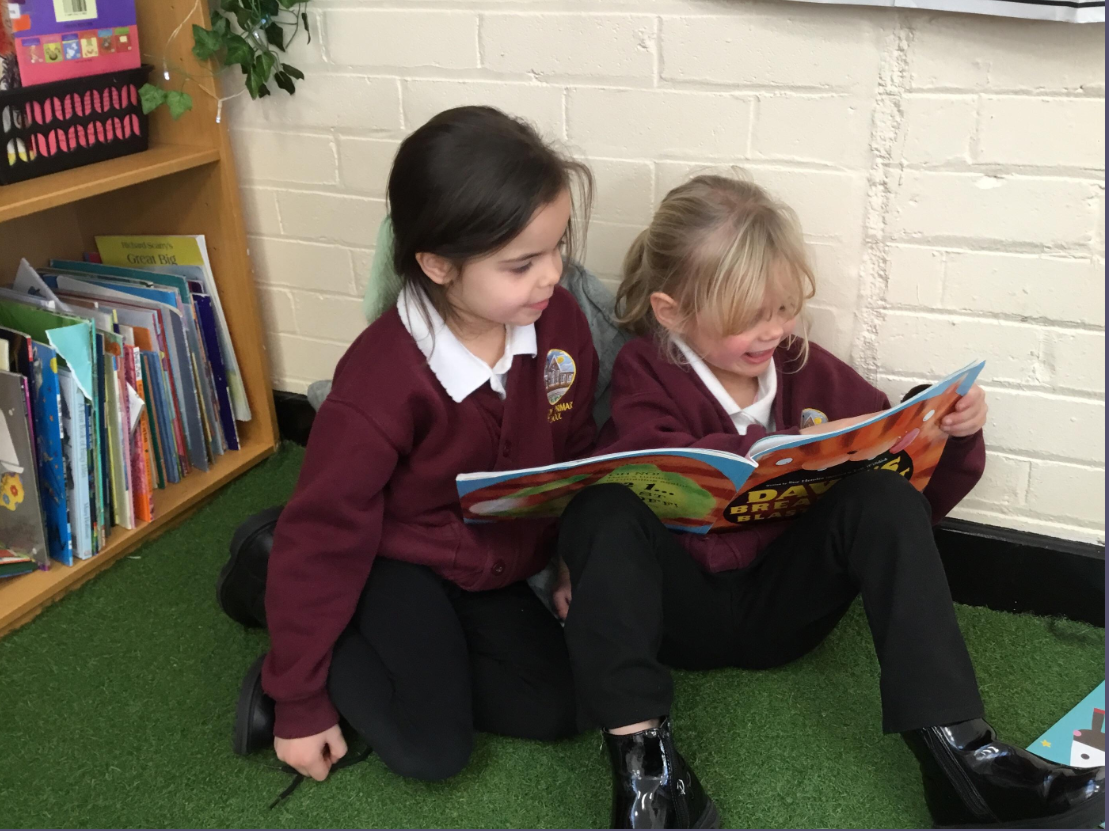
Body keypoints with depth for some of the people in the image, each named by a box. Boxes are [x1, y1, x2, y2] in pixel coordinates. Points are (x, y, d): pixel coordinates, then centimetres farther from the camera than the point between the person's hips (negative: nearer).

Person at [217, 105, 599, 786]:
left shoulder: (559, 321, -17)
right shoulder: (381, 384, -32)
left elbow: (575, 449, 2)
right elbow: (325, 536, -21)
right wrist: (299, 700, -13)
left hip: (494, 568, 6)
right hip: (396, 563, -6)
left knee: (555, 711, 0)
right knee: (432, 749, -12)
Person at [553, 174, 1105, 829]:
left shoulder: (809, 369, 4)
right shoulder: (646, 374, -3)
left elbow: (921, 499, 6)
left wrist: (953, 435, -14)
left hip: (783, 603, 2)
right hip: (680, 600, -2)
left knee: (883, 496, -22)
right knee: (605, 508, -29)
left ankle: (955, 749, -27)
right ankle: (641, 752, -33)